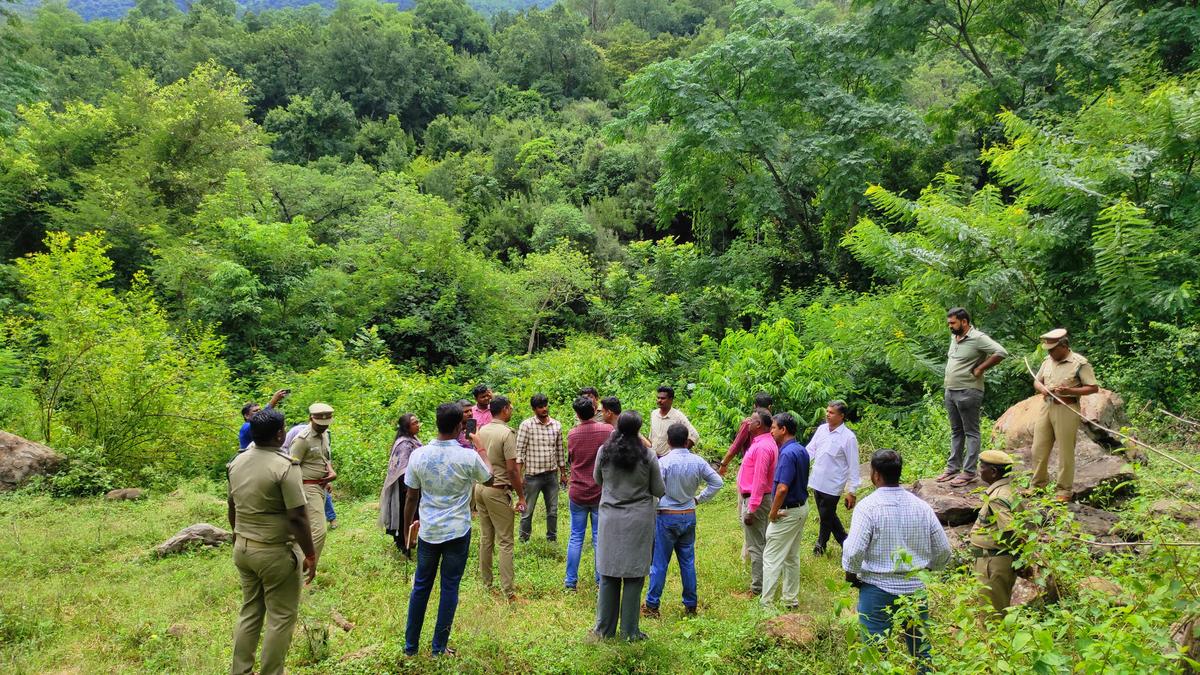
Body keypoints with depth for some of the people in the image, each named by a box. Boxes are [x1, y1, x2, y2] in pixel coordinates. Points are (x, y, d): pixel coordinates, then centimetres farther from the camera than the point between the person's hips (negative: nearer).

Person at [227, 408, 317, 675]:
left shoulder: (237, 462, 3)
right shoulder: (285, 466, -20)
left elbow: (232, 506, 15)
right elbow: (298, 517, -20)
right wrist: (311, 555, -11)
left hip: (243, 549, 7)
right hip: (276, 553, -7)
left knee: (250, 612, 19)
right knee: (280, 618, 6)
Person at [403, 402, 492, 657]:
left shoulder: (419, 455, -8)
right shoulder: (468, 457, -14)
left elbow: (411, 497, -1)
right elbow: (487, 478, 7)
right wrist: (479, 448, 17)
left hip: (428, 531, 2)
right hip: (457, 532, -2)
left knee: (421, 586, 16)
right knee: (449, 588, 9)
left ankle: (410, 645, 25)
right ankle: (439, 647, 17)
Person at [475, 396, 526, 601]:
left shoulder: (482, 431, 7)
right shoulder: (507, 433, -16)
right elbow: (512, 469, -18)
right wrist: (521, 496, -10)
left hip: (480, 487, 7)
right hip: (498, 491, -7)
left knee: (485, 539, 14)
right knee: (505, 542, -2)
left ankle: (486, 584, 22)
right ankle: (508, 591, -2)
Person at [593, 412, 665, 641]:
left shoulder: (604, 451, -5)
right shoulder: (647, 455, -11)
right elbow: (659, 491, -3)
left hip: (610, 519, 2)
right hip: (639, 521, -2)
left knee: (608, 574, 11)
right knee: (634, 575, 6)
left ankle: (605, 628, 20)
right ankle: (630, 631, 13)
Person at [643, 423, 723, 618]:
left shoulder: (664, 462, -15)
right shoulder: (697, 461, -2)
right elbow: (717, 482, 2)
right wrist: (699, 499, 9)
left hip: (667, 516, -4)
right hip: (689, 516, 4)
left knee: (659, 563, 4)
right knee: (688, 562, 13)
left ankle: (652, 606, 10)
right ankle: (691, 606, 19)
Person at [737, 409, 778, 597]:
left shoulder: (762, 447, -22)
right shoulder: (765, 443, 11)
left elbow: (759, 481, -25)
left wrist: (751, 509, -23)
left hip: (755, 499, -10)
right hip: (759, 498, 10)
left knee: (755, 546, -3)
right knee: (761, 542, 18)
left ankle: (757, 588, 4)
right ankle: (762, 582, 28)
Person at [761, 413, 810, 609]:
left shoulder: (787, 453, -24)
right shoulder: (801, 450, 7)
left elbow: (782, 488, -29)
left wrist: (773, 513, -16)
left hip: (787, 511, -10)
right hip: (801, 507, 10)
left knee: (771, 558, -2)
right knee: (792, 557, 17)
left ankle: (766, 604, 3)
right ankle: (791, 600, 26)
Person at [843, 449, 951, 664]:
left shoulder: (868, 506, -14)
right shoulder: (922, 507, 1)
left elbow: (853, 551, -19)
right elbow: (943, 551, 5)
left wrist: (851, 574, 0)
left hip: (878, 589, -4)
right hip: (916, 588, 4)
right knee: (921, 650, 17)